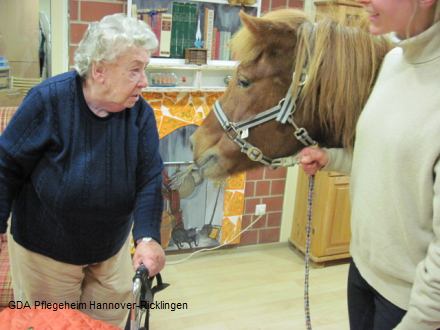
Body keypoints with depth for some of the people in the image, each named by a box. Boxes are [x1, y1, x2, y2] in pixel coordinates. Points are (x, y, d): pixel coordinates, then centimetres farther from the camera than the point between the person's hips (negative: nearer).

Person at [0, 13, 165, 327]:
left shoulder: (141, 113, -12)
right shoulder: (48, 100, -21)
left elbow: (150, 179, -14)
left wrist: (148, 237, -28)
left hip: (113, 250, 3)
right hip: (45, 251, -3)